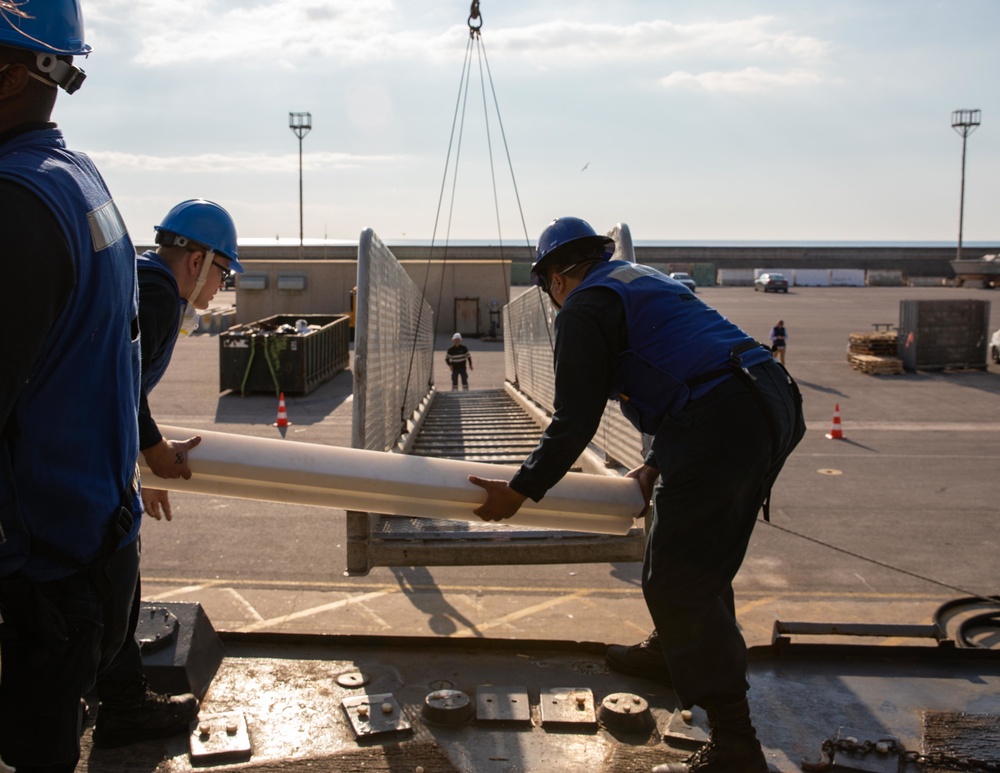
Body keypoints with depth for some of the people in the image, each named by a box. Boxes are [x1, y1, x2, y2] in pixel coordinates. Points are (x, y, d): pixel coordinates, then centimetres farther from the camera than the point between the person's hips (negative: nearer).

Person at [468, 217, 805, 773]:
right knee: (702, 565, 27)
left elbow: (575, 421, -5)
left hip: (721, 426, -10)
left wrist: (521, 490, 5)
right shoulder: (647, 280, 29)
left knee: (677, 582, -2)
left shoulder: (584, 308, 0)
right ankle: (673, 657, 49)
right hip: (774, 403, 10)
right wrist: (659, 465, 33)